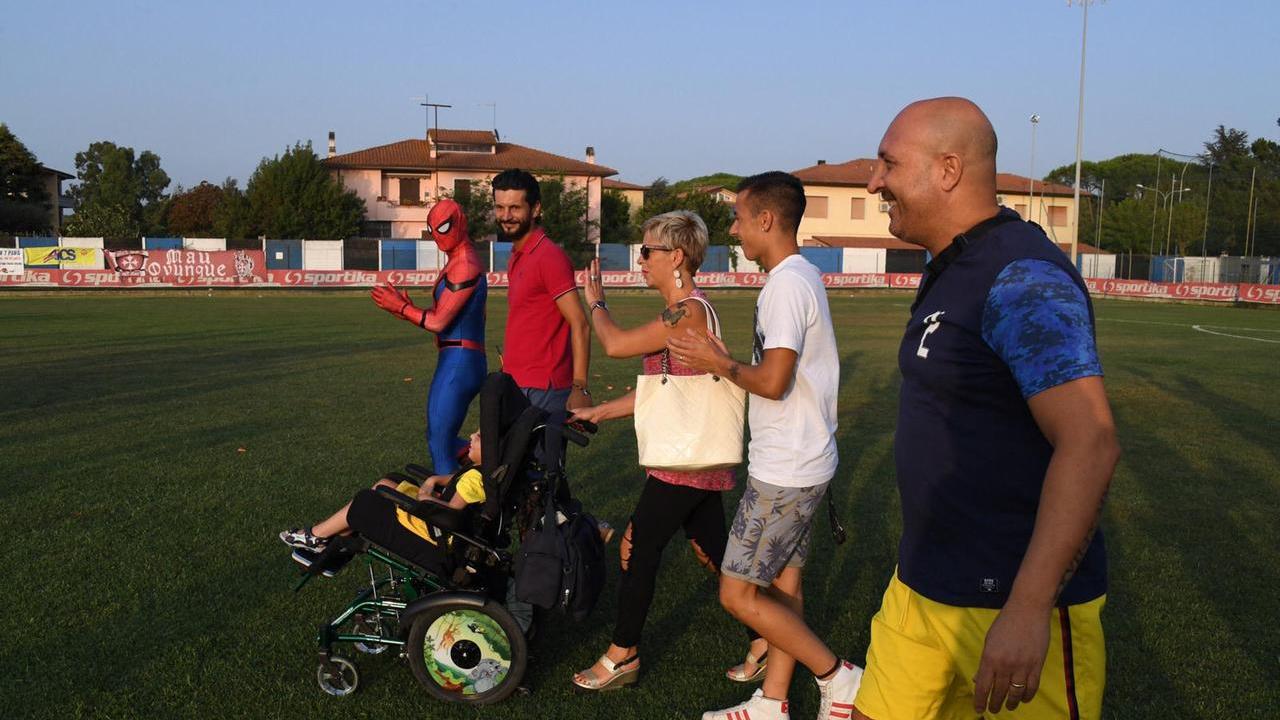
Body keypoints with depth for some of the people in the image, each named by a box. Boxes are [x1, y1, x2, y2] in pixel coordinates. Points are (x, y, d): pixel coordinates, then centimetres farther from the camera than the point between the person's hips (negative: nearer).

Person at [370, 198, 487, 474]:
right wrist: (408, 308, 3)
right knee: (441, 438, 18)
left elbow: (438, 322, -16)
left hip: (459, 362, -10)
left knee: (440, 444, -1)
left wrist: (400, 307, -3)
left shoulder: (464, 266, -15)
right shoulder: (456, 264, 16)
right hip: (456, 361, 10)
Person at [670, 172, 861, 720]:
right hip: (797, 463, 10)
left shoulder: (787, 284, -20)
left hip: (786, 472, -10)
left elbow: (773, 382, -26)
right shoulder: (803, 276, 12)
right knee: (783, 583, 16)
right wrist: (722, 362, 10)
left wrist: (720, 365, -10)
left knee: (738, 593, -2)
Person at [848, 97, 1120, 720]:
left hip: (1014, 602, -9)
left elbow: (1090, 444, -28)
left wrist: (1028, 610, -33)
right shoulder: (951, 271, 11)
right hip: (922, 586, 9)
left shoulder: (1024, 280, -20)